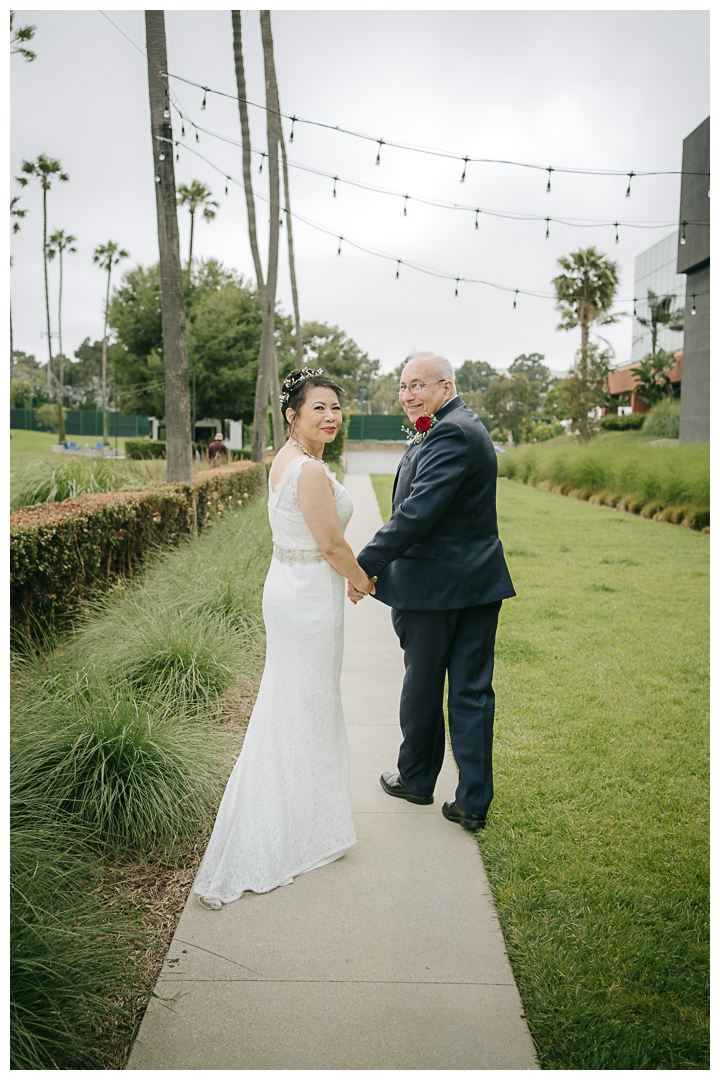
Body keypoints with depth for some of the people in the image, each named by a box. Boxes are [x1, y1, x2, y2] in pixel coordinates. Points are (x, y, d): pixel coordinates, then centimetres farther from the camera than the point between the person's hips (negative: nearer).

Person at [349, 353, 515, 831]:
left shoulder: (449, 435, -18)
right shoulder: (467, 427, 15)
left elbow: (417, 512, -25)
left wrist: (365, 564, -21)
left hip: (433, 584, -9)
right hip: (479, 579, 9)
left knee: (423, 686, 11)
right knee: (472, 692, 9)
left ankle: (417, 778, 31)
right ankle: (473, 801, 15)